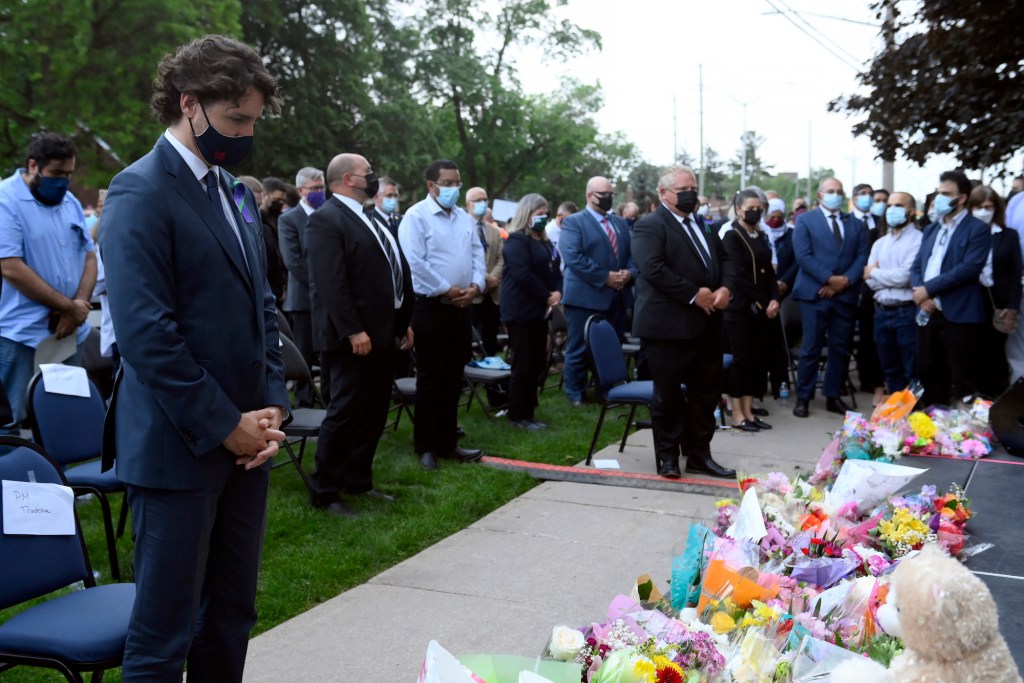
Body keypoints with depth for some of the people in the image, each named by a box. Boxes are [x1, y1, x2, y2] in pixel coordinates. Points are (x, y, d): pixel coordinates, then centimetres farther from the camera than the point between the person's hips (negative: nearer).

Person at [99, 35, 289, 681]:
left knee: (232, 617, 14)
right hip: (181, 446, -8)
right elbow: (146, 333, -18)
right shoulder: (141, 191, -11)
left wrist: (272, 405, 4)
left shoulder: (237, 192, 13)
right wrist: (224, 427, -14)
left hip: (245, 439, 8)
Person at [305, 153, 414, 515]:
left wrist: (403, 322, 17)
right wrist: (352, 331, -24)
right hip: (353, 338, -9)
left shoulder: (371, 218, 18)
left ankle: (358, 481, 26)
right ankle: (324, 492, 8)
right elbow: (330, 283, -21)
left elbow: (396, 271, 21)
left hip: (382, 333, 9)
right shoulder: (326, 219, -12)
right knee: (344, 414, -3)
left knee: (374, 414, 14)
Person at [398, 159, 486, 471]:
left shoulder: (465, 219, 15)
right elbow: (414, 261, -18)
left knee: (453, 380, 12)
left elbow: (478, 255, 14)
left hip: (461, 308, 7)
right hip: (431, 307, -7)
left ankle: (447, 442, 21)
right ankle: (425, 447, 11)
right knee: (430, 380, 1)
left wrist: (476, 285, -5)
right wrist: (447, 290, -15)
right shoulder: (416, 216, -9)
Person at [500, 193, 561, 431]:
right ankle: (518, 416, 5)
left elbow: (554, 269, 15)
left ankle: (527, 412, 17)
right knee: (523, 366, -4)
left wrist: (557, 292, -4)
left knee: (537, 365, 9)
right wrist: (547, 296, -14)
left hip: (540, 310, 9)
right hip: (522, 311, -9)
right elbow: (523, 274, -19)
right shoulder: (516, 240, -10)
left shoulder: (544, 241, 17)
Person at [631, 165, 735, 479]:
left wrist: (724, 288, -2)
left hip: (706, 323, 8)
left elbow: (723, 259, 19)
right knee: (668, 394, 3)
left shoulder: (704, 225, 18)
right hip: (669, 324, -8)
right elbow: (653, 269, -21)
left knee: (707, 391, 11)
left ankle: (699, 455, 22)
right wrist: (695, 295, -20)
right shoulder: (649, 226, -8)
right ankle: (668, 456, 15)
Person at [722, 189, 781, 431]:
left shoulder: (761, 237, 13)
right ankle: (737, 414, 4)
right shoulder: (732, 237, -8)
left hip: (761, 308, 7)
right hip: (740, 307, -6)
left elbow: (768, 271, 10)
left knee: (756, 359, 7)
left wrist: (774, 299, -6)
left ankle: (748, 411, 13)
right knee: (741, 359, -3)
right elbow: (740, 275, -15)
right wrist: (763, 302, -15)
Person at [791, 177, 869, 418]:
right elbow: (803, 256, -7)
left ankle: (833, 397, 16)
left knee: (841, 349, 7)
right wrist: (830, 278, -15)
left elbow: (862, 257, 6)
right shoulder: (805, 220, 4)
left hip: (846, 294, 4)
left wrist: (846, 280, -10)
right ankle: (803, 398, 6)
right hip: (815, 293, -4)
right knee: (811, 349, -2)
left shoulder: (856, 224, 15)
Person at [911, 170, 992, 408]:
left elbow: (970, 268, -16)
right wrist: (920, 293, -8)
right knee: (928, 374, 11)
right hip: (928, 312, 7)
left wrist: (929, 289, -16)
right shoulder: (931, 229, 18)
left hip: (959, 315, -7)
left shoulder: (977, 229, -4)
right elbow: (916, 266, 13)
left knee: (962, 378, -2)